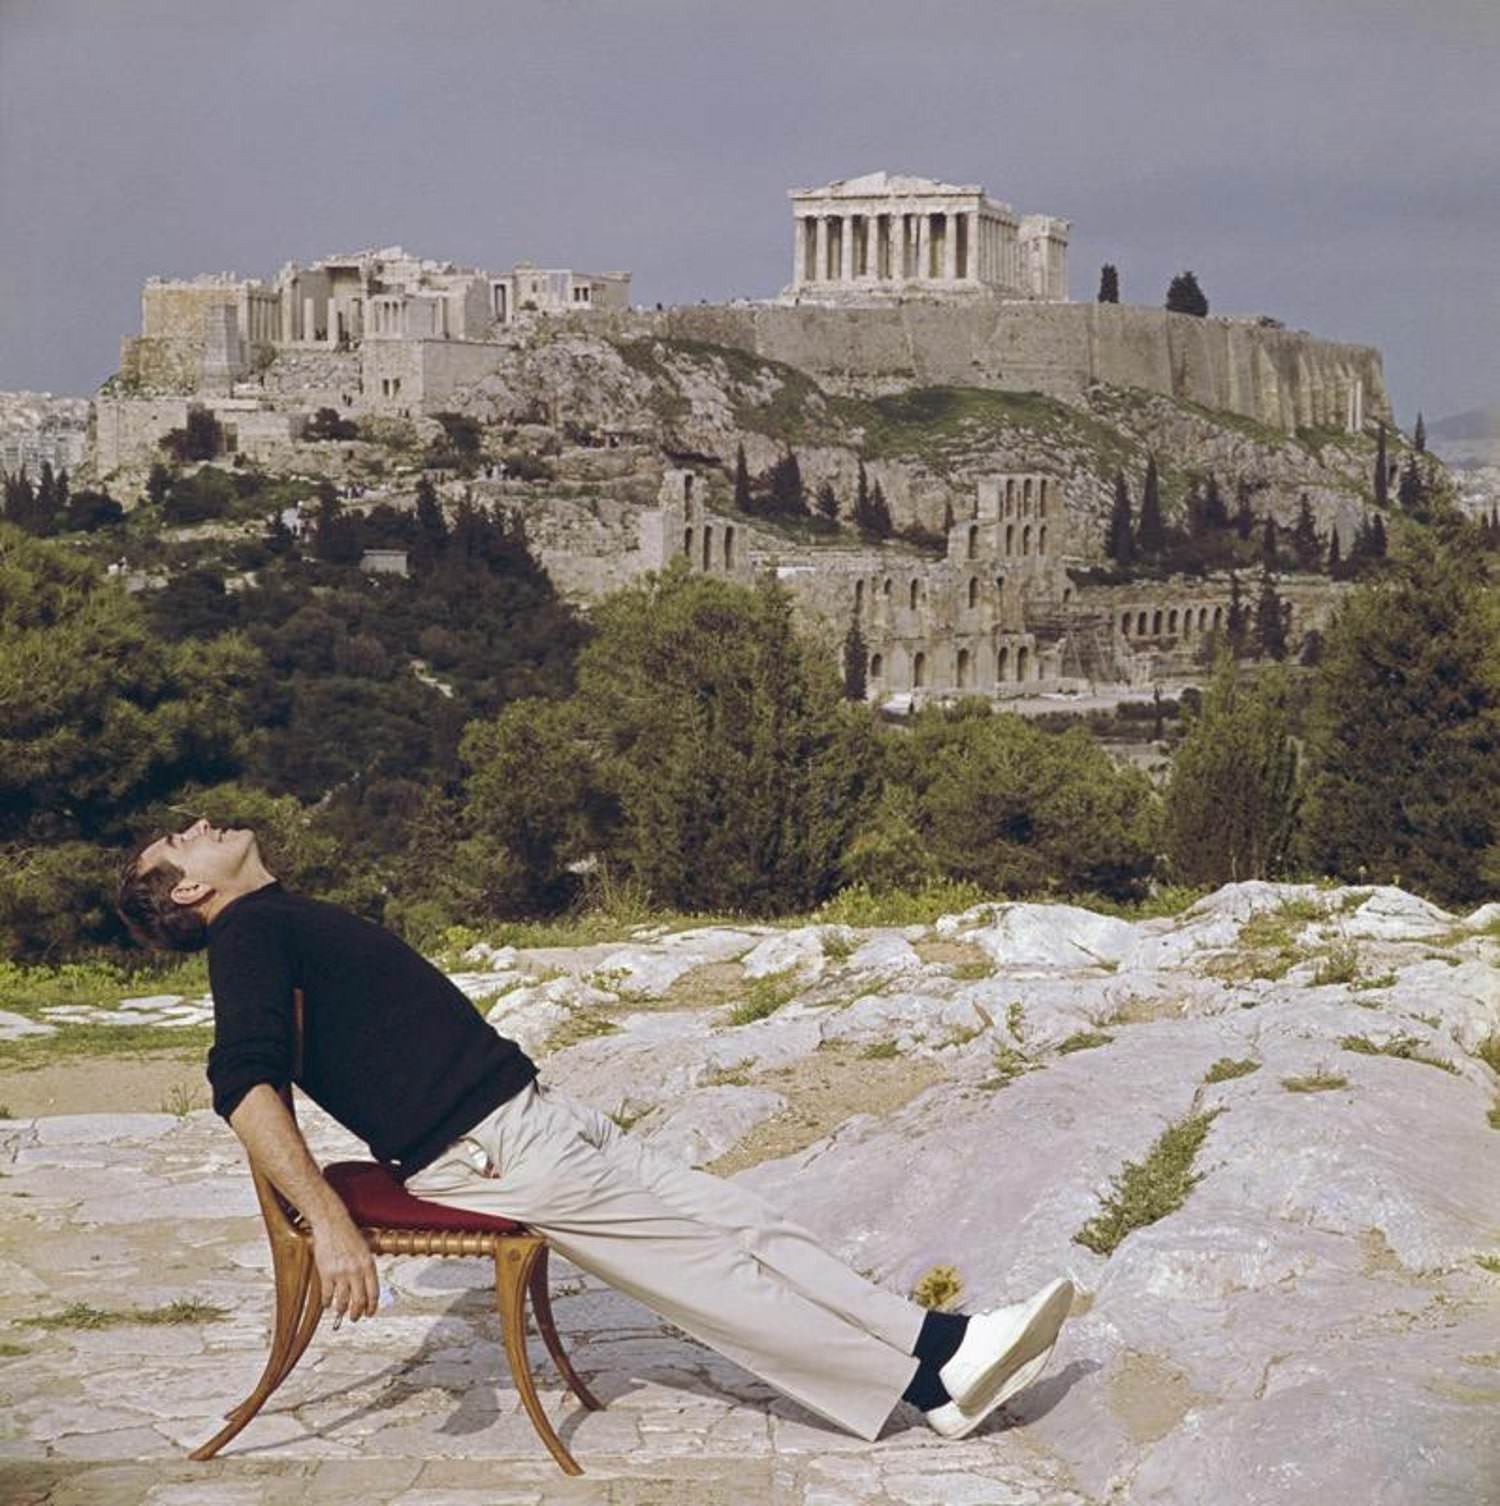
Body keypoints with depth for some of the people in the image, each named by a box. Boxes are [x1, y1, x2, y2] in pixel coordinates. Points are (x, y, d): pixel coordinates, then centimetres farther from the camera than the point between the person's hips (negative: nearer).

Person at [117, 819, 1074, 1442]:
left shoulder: (294, 920, 22)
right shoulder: (248, 929, -8)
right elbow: (246, 1083, -24)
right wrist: (330, 1223, -32)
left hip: (542, 1112, 9)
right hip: (487, 1155, -9)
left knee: (745, 1223, 0)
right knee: (706, 1261, -9)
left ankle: (942, 1343, -3)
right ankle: (931, 1385, -7)